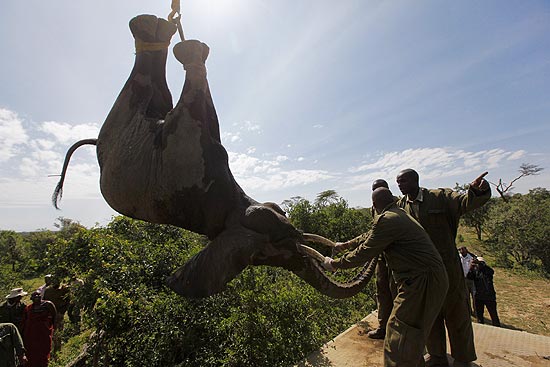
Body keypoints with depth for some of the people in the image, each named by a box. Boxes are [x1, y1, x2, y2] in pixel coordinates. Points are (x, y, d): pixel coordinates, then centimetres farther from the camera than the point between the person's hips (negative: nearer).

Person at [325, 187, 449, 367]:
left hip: (422, 281, -10)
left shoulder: (386, 220, -20)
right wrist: (346, 244, 33)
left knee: (398, 338, 2)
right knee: (412, 333, 26)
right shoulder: (400, 214, 12)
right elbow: (370, 236, 23)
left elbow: (363, 253, -14)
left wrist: (334, 264, -1)